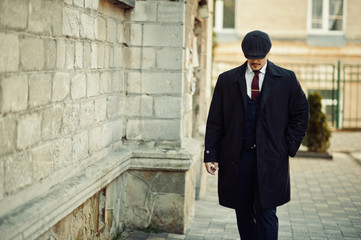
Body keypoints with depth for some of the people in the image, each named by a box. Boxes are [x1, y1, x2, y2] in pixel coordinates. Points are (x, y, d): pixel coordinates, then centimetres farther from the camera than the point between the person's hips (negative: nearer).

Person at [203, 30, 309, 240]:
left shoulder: (286, 79, 4)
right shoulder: (227, 80, 6)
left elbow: (301, 114, 9)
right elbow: (215, 120, 6)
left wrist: (288, 147, 0)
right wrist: (211, 155, 0)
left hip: (269, 160, -2)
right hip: (236, 159, 2)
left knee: (266, 214, -4)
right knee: (243, 214, 8)